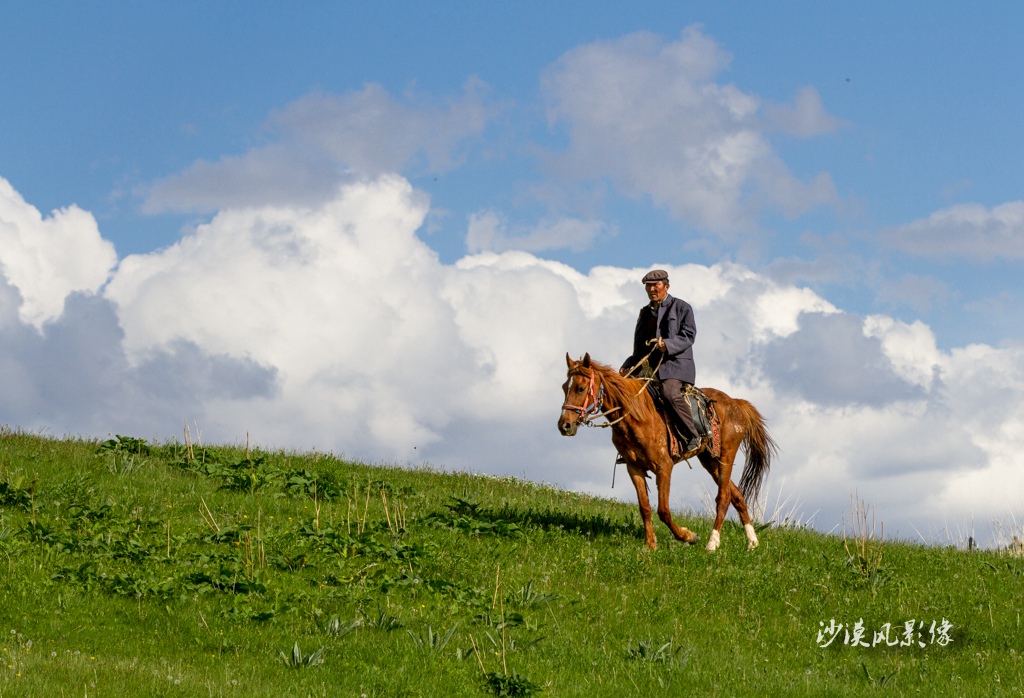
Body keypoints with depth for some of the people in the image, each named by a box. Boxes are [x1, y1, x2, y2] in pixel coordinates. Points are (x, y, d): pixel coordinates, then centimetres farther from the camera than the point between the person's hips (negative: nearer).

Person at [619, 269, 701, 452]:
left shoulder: (681, 307, 5)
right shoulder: (645, 312, 22)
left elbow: (688, 336, -6)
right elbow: (639, 347, 23)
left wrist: (667, 345, -23)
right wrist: (628, 365, 6)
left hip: (675, 363, -7)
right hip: (649, 365, 7)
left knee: (671, 393, -33)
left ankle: (693, 435, -21)